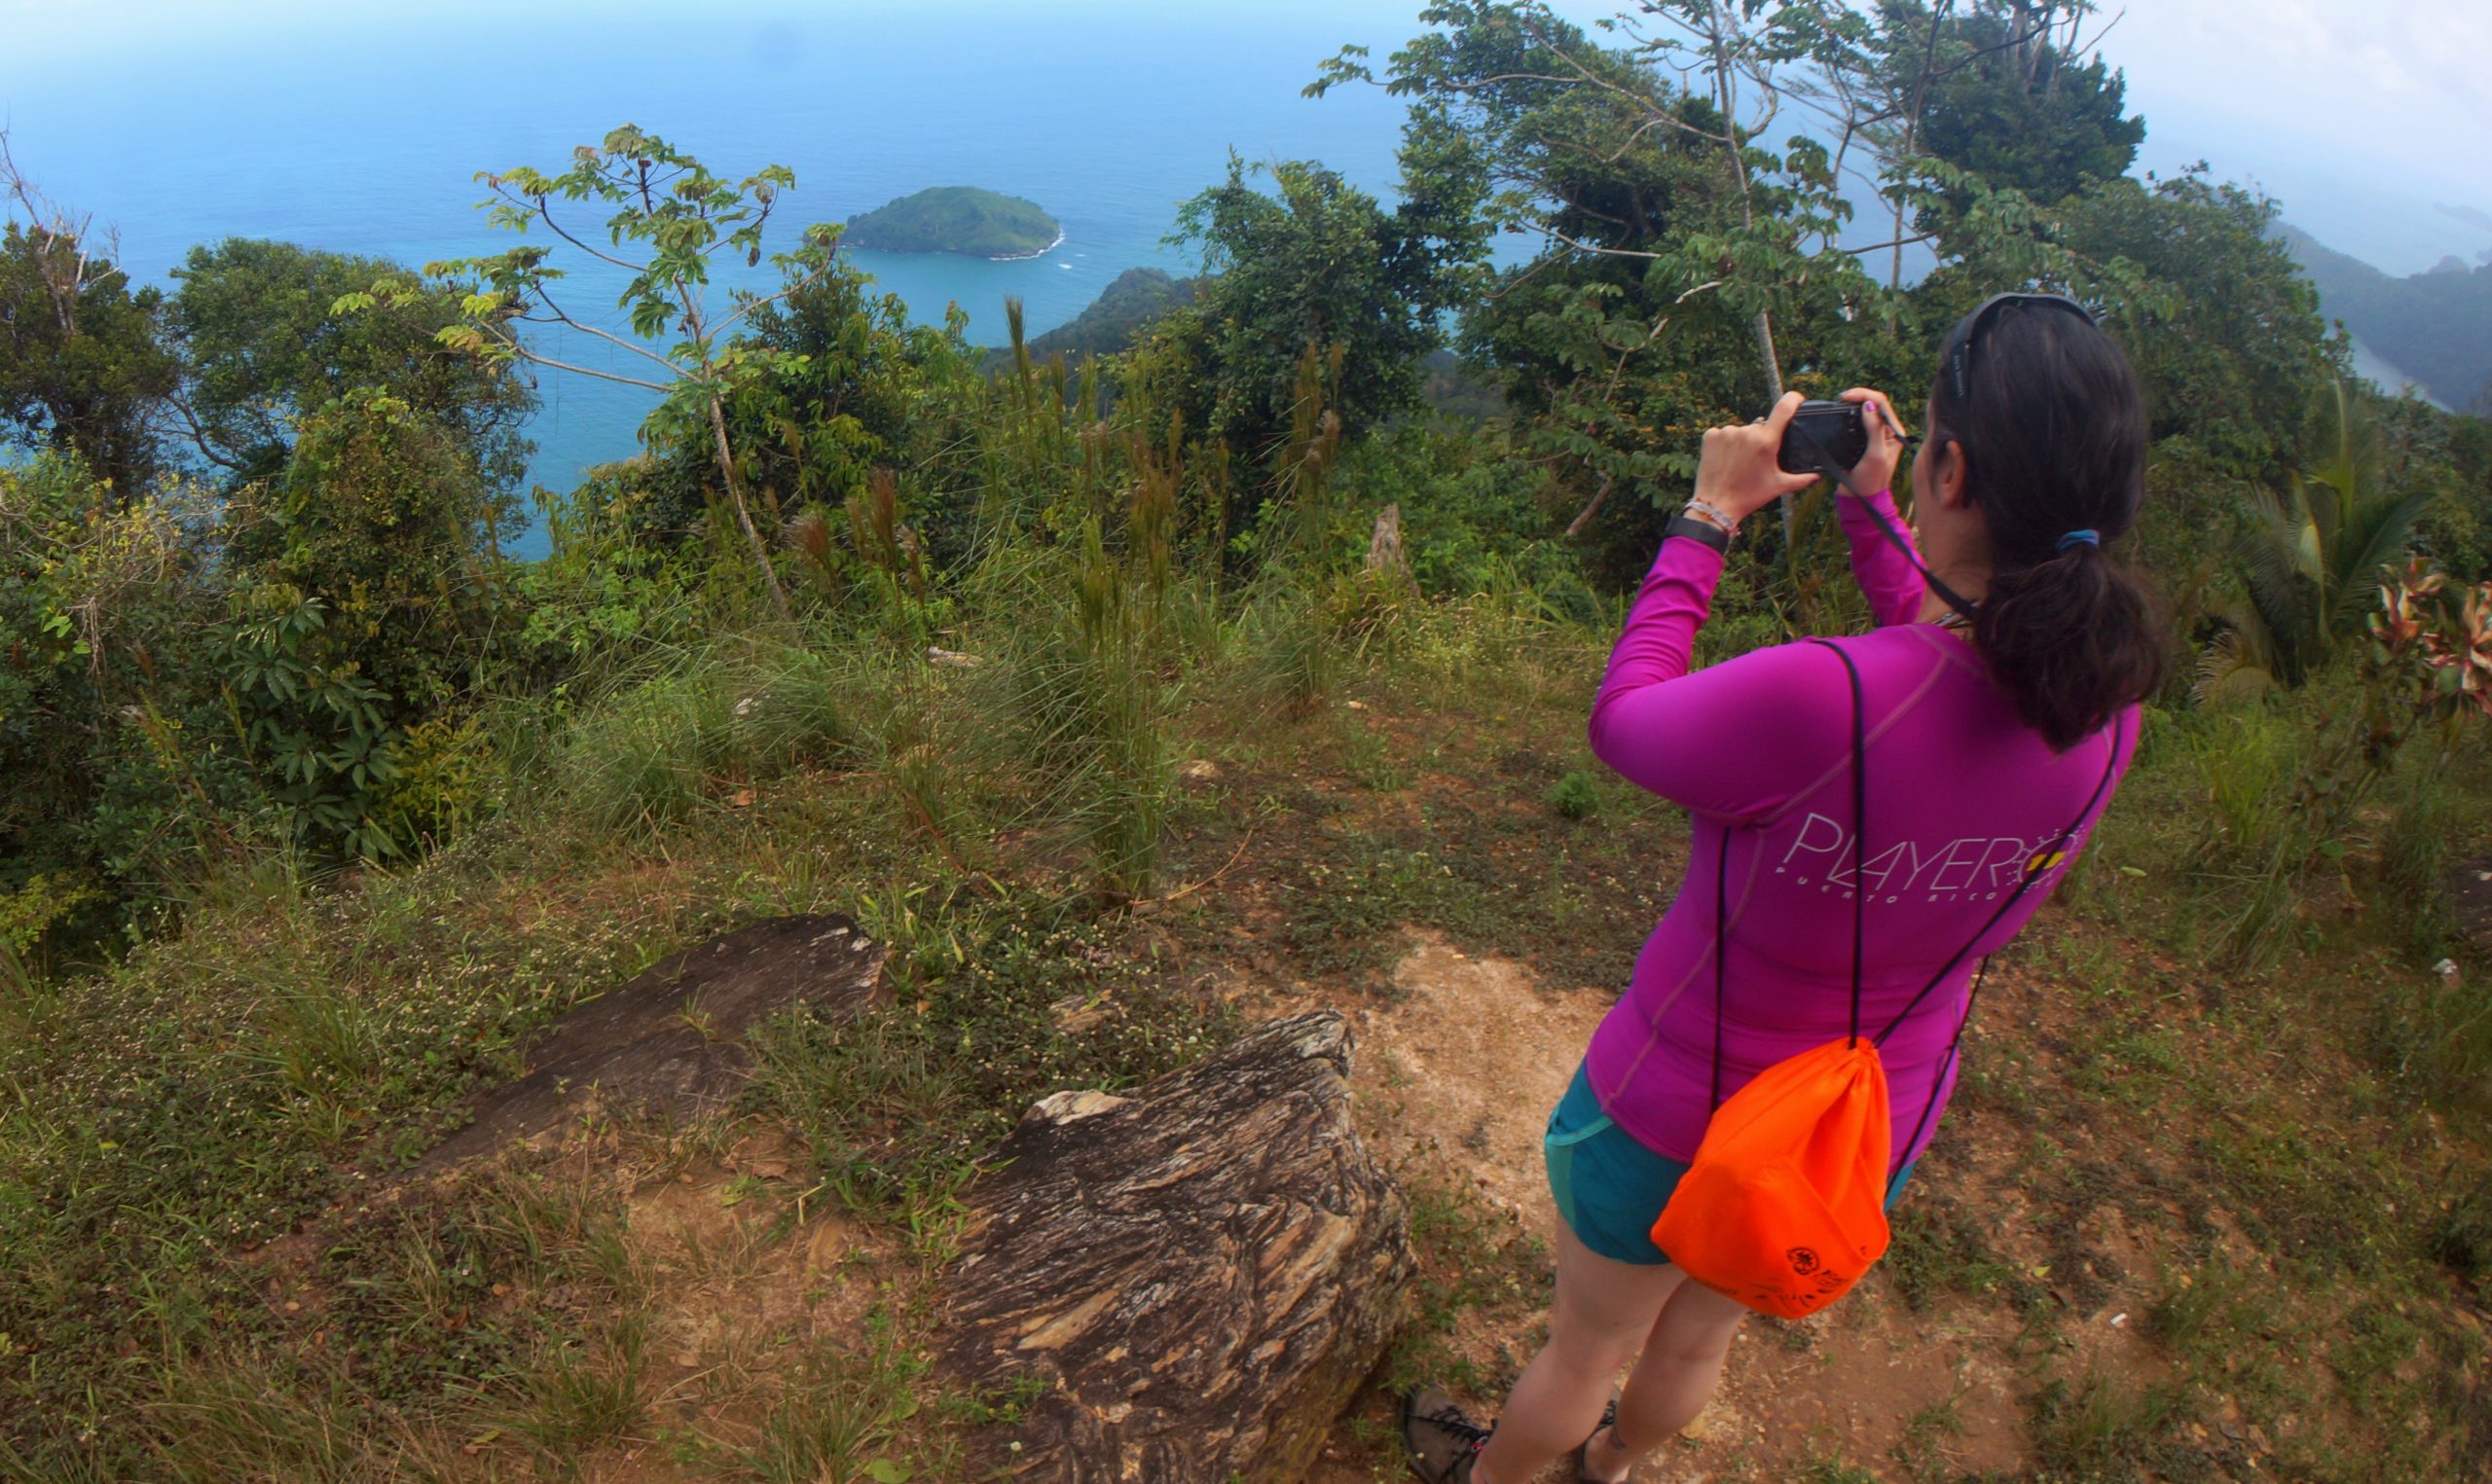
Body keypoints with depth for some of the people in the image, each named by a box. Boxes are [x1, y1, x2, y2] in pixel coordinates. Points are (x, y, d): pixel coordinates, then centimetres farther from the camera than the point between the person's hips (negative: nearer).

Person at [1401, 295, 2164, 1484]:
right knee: (1702, 1340, 34)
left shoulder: (1815, 700, -39)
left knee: (1586, 1350, 25)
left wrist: (1709, 517, -10)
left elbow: (1621, 719, -19)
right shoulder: (2108, 714, -17)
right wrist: (1873, 515, 7)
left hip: (1678, 1117, -5)